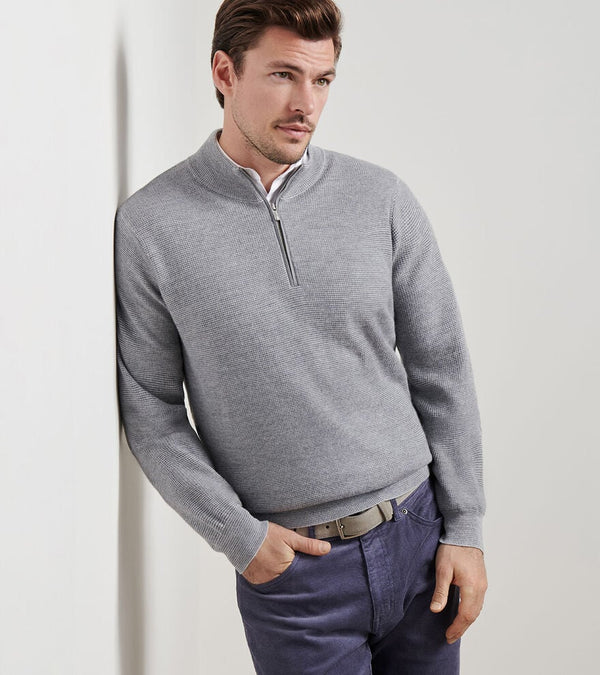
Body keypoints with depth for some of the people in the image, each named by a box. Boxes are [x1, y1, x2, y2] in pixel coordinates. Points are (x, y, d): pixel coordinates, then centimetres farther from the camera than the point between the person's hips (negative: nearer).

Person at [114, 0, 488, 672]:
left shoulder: (382, 199, -2)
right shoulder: (148, 226, -8)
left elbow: (441, 370, 2)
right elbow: (149, 410, -4)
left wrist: (464, 528, 1)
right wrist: (236, 535, -10)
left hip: (418, 534, 3)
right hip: (289, 567, -2)